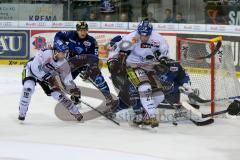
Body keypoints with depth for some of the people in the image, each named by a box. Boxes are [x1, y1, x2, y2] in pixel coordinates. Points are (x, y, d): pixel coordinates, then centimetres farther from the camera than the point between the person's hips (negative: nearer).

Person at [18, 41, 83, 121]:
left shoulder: (63, 63, -18)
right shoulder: (44, 53, -36)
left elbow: (67, 78, -10)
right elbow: (35, 68, -37)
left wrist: (73, 88, -25)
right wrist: (47, 77, -38)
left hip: (47, 76, 4)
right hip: (31, 71, -4)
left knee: (59, 94, -3)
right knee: (28, 88, -32)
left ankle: (76, 113, 13)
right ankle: (22, 113, -18)